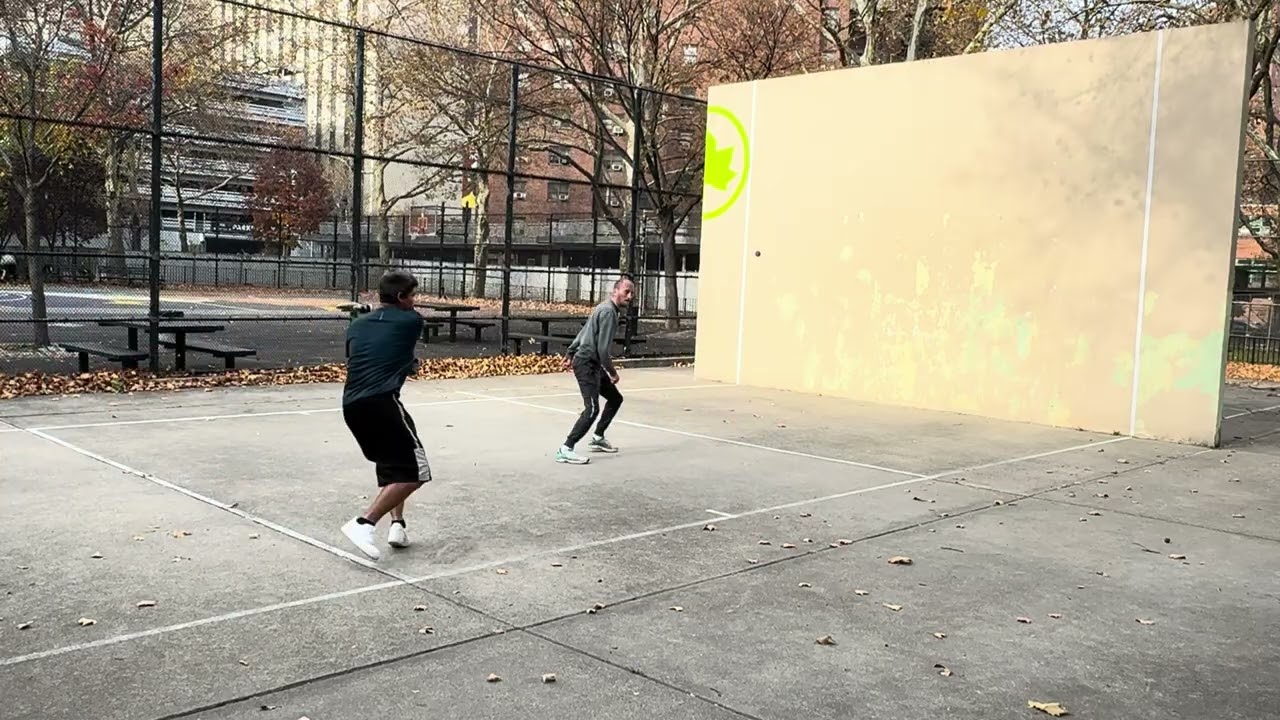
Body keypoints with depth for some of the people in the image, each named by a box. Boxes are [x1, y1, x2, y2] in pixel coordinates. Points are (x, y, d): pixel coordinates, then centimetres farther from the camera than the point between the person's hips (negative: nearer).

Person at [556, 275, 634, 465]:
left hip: (593, 364, 11)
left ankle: (598, 439, 28)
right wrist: (612, 372, -12)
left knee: (615, 398, 19)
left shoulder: (606, 308, 14)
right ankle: (565, 450, -18)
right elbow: (603, 348, -22)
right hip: (586, 364, -11)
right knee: (592, 409, -18)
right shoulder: (608, 311, -18)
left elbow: (583, 332, 24)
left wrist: (570, 352, 32)